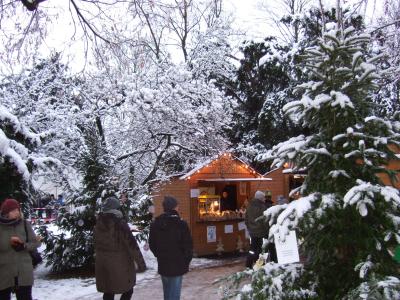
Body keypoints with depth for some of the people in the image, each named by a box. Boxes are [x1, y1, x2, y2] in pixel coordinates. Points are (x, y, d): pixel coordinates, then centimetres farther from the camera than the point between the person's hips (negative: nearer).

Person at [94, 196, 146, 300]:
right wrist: (141, 263, -12)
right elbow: (132, 245, -17)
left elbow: (97, 245, 12)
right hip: (120, 263, -6)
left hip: (103, 263, 6)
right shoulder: (120, 223, -17)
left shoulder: (99, 223, 1)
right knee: (128, 291, 10)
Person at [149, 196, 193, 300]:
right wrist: (186, 261, 2)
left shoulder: (155, 224, 0)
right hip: (177, 264, -5)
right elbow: (188, 245, -11)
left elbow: (152, 244, 7)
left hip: (162, 264, 5)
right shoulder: (181, 224, -14)